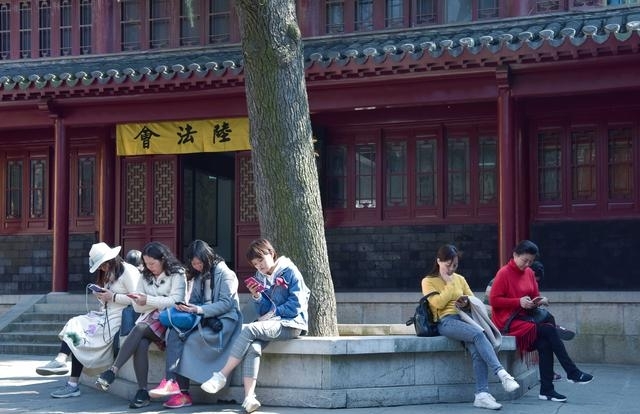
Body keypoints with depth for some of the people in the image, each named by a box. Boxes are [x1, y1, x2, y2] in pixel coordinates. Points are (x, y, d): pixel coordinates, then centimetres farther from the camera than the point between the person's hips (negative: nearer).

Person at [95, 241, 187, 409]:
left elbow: (175, 301, -11)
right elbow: (138, 307, 14)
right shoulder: (146, 276, 19)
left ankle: (113, 371, -37)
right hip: (149, 319, 5)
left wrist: (148, 300, -15)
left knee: (140, 329, -33)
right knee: (141, 343, -30)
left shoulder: (177, 274, 2)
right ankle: (142, 392, -32)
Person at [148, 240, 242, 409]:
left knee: (190, 339, -30)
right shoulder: (197, 275, 20)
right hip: (203, 319, 7)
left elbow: (226, 303, -11)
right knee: (173, 332, -23)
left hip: (223, 319, -6)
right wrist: (185, 307, -5)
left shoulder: (225, 274, -3)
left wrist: (199, 310, -20)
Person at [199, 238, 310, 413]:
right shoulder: (260, 278, 16)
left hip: (291, 323, -6)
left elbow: (296, 305, -8)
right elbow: (263, 312, 12)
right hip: (271, 323, 6)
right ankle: (249, 398, -41)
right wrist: (256, 297, -5)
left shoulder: (289, 272, -2)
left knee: (249, 329, -30)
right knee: (252, 347, -28)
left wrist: (274, 312, -8)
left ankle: (222, 375, -25)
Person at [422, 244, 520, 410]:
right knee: (478, 334, -34)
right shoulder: (428, 281, 8)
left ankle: (482, 394, -36)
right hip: (446, 322, -4)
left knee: (477, 350, -28)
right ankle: (502, 374, -43)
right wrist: (449, 283, 0)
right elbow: (439, 303, -6)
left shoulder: (460, 279, 22)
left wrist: (467, 301, 1)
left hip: (464, 318, 5)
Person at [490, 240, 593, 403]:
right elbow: (494, 300, -13)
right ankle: (573, 373, -15)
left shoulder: (529, 273, 10)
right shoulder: (504, 273, -9)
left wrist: (540, 300, -7)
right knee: (549, 330, -21)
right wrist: (519, 302, -21)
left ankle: (546, 389, -19)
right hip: (507, 321, -6)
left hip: (524, 317, 6)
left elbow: (535, 296, 18)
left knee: (544, 344, -21)